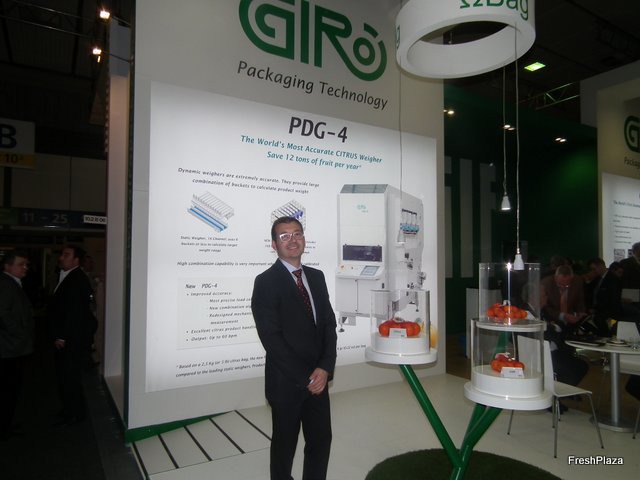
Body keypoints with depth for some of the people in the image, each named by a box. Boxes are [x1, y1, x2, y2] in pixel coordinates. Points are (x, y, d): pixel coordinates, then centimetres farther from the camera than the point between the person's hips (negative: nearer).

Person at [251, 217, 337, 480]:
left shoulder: (317, 277, 7)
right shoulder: (266, 282, -11)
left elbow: (329, 323, 5)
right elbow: (271, 337, -16)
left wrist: (325, 368, -8)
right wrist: (304, 377, -14)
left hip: (318, 378, 5)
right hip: (286, 382, -5)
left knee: (321, 439, 14)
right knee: (285, 444, 13)